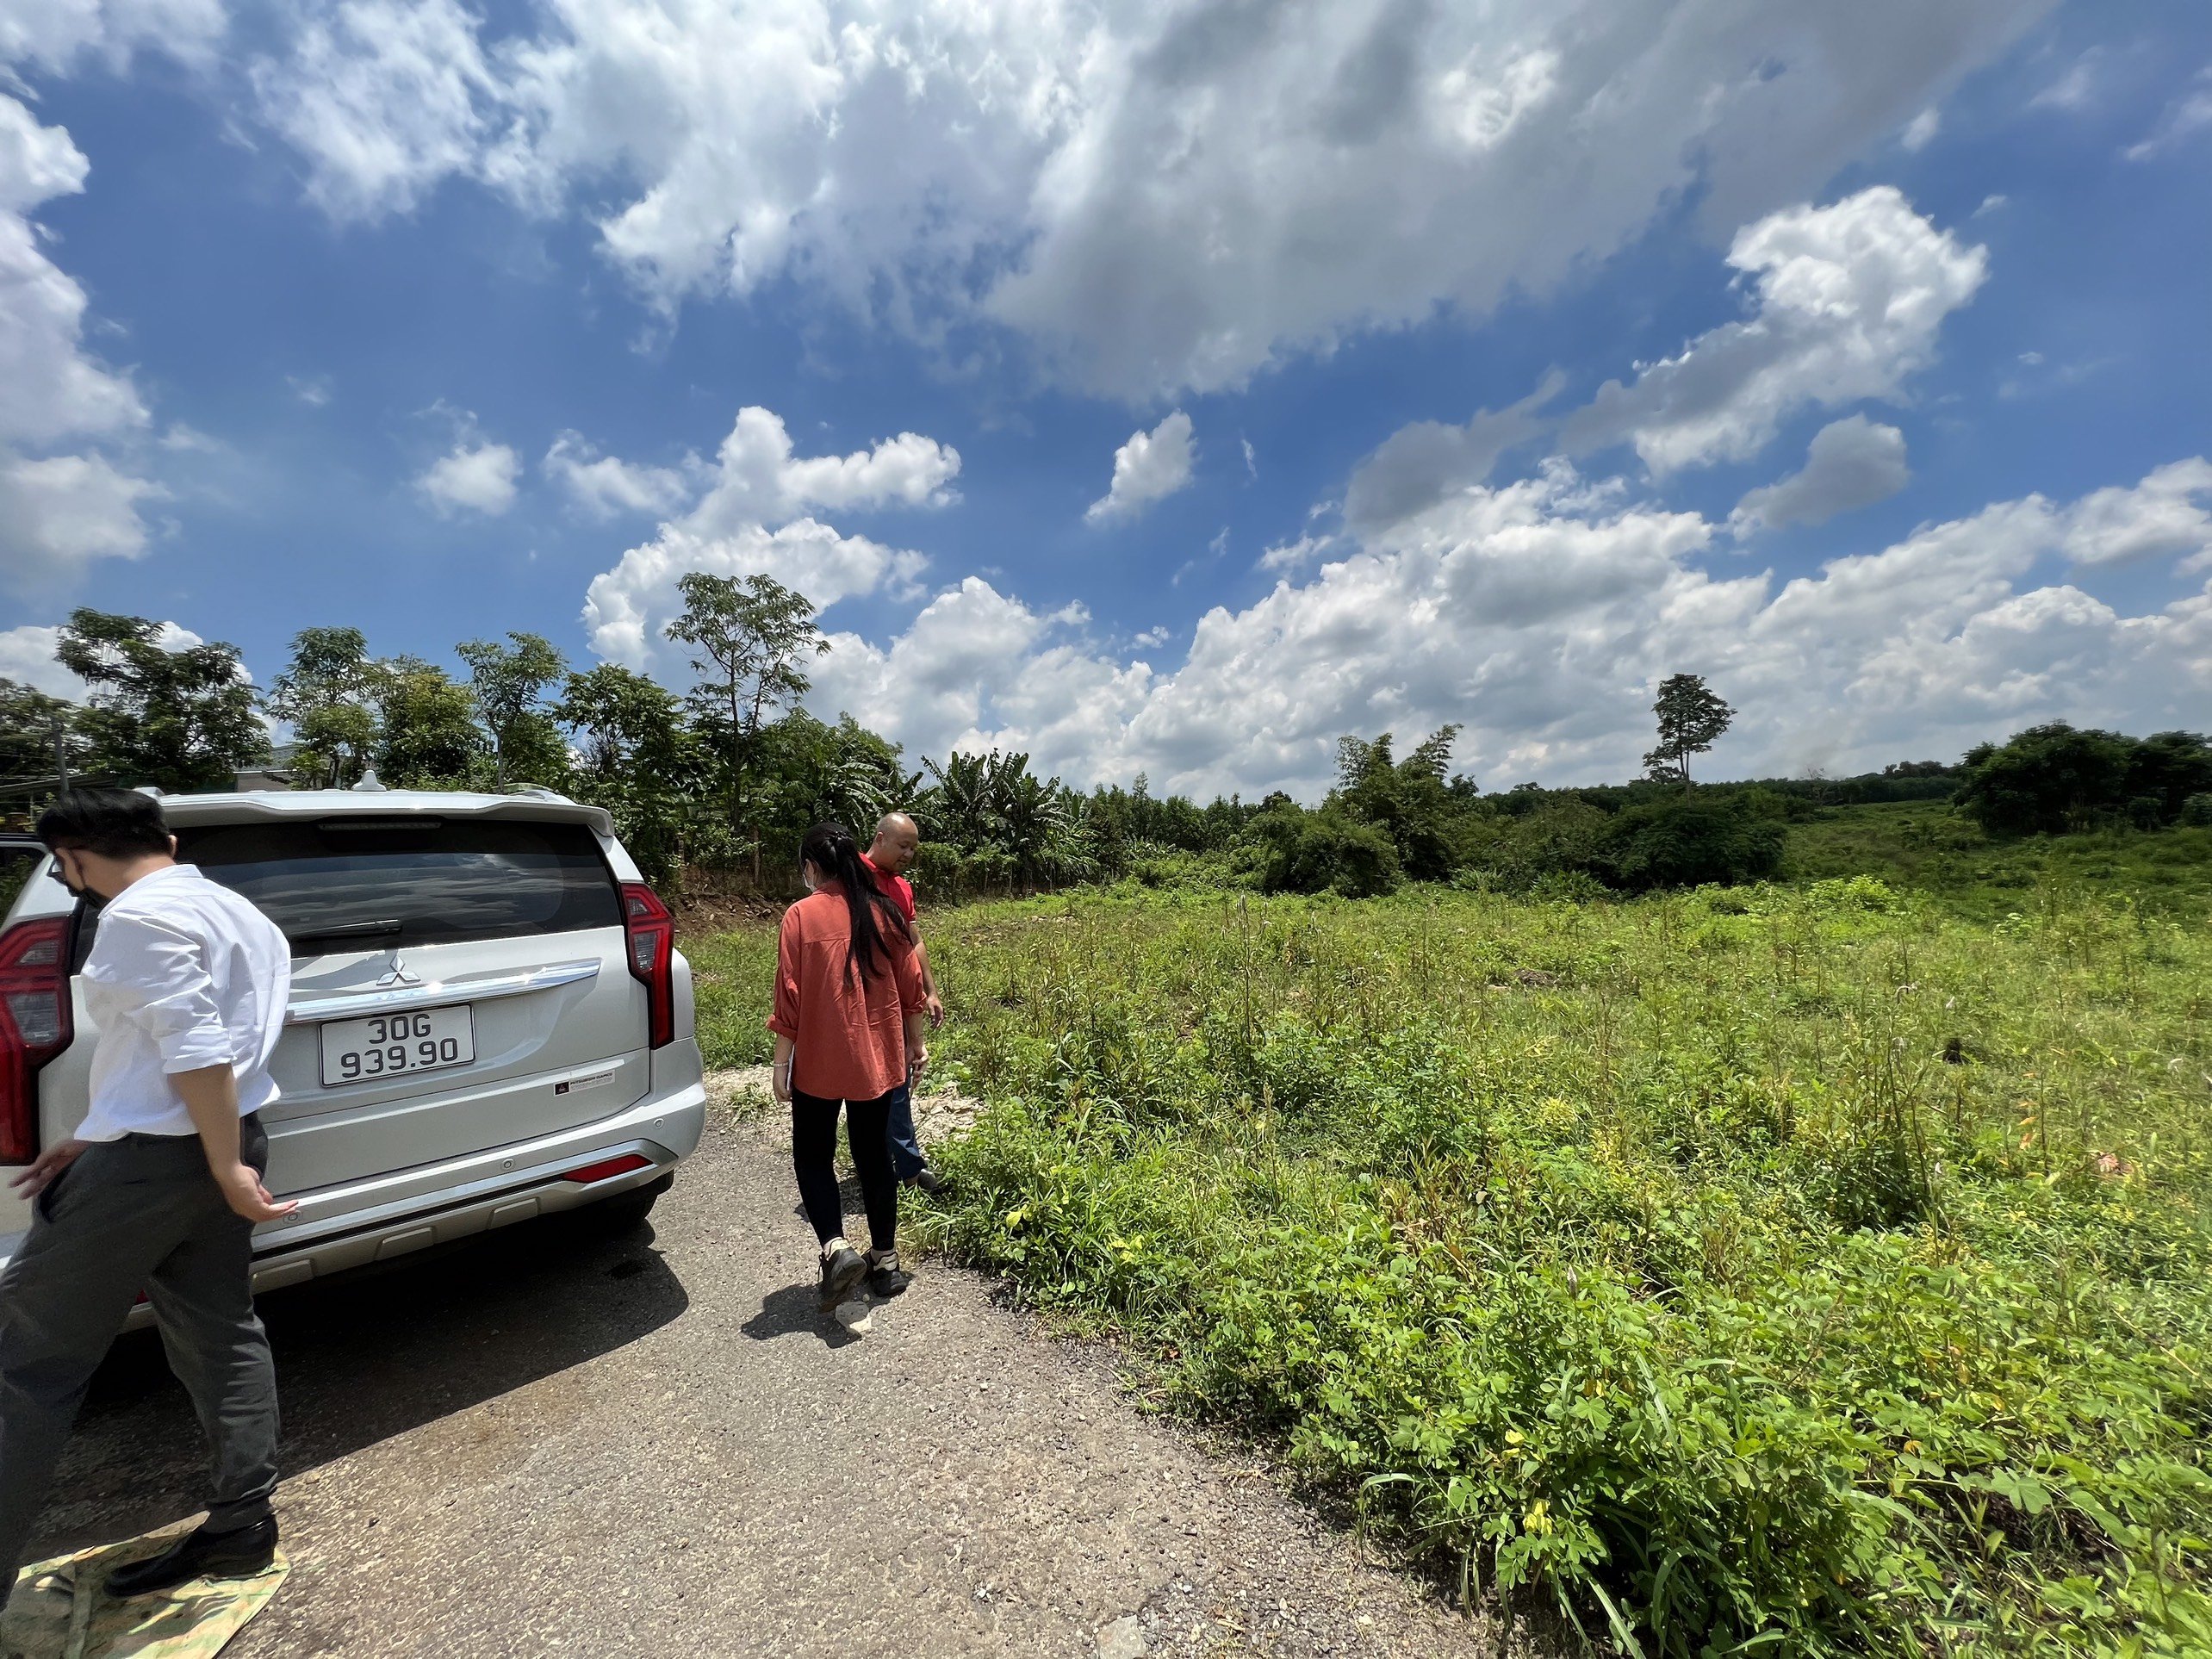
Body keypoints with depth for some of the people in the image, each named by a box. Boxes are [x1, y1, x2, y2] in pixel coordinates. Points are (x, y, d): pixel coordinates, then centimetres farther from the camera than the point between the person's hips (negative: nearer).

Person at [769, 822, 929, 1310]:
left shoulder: (801, 915, -11)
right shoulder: (885, 912, -1)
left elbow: (789, 997, -11)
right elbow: (910, 985, 4)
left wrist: (780, 1063, -2)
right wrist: (916, 1042, 15)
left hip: (820, 1062, -3)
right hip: (878, 1059, 4)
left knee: (812, 1154, 16)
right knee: (874, 1155, 15)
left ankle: (836, 1247, 0)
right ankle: (886, 1261, 24)